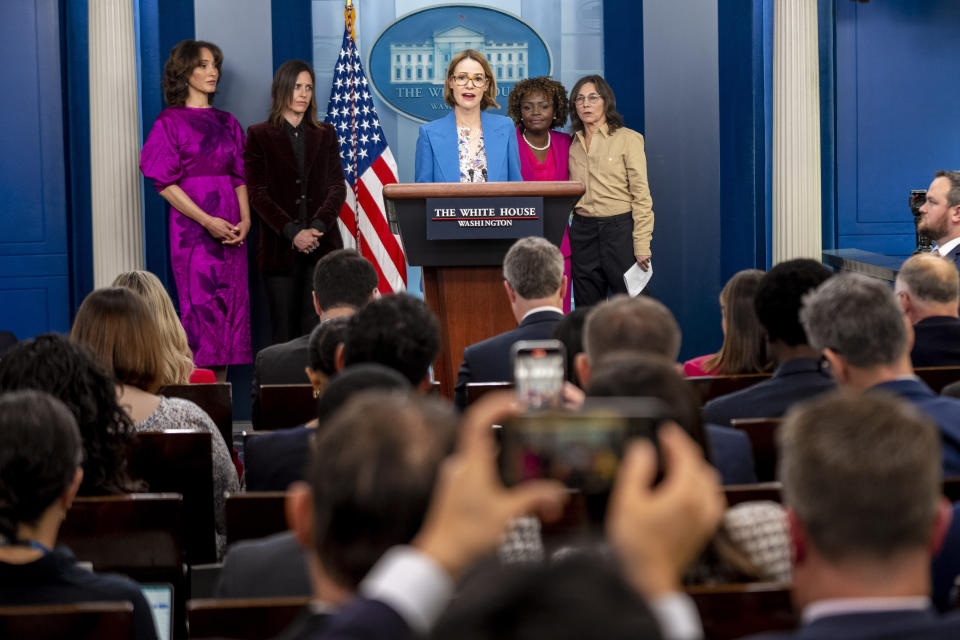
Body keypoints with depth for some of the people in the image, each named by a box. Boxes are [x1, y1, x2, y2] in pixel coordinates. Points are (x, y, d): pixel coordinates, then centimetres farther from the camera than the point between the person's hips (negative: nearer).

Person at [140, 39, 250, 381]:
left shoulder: (228, 123, 15)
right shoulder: (170, 122, -2)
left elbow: (240, 177, 14)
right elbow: (165, 183, -8)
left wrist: (245, 220, -4)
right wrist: (208, 221, -15)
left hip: (231, 232, 5)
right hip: (193, 229, -5)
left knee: (232, 309, 2)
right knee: (201, 311, -9)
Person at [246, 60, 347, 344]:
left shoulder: (325, 134, 14)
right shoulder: (260, 135, 5)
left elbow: (337, 187, 8)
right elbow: (258, 193, -1)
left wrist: (317, 227, -10)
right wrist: (292, 232, -12)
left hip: (322, 244, 2)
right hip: (280, 247, -2)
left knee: (317, 328, -7)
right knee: (284, 329, -2)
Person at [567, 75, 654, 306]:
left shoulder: (627, 139, -2)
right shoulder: (573, 144, 12)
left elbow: (641, 196, -6)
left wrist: (642, 245, -12)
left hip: (619, 228, -5)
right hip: (583, 233, 5)